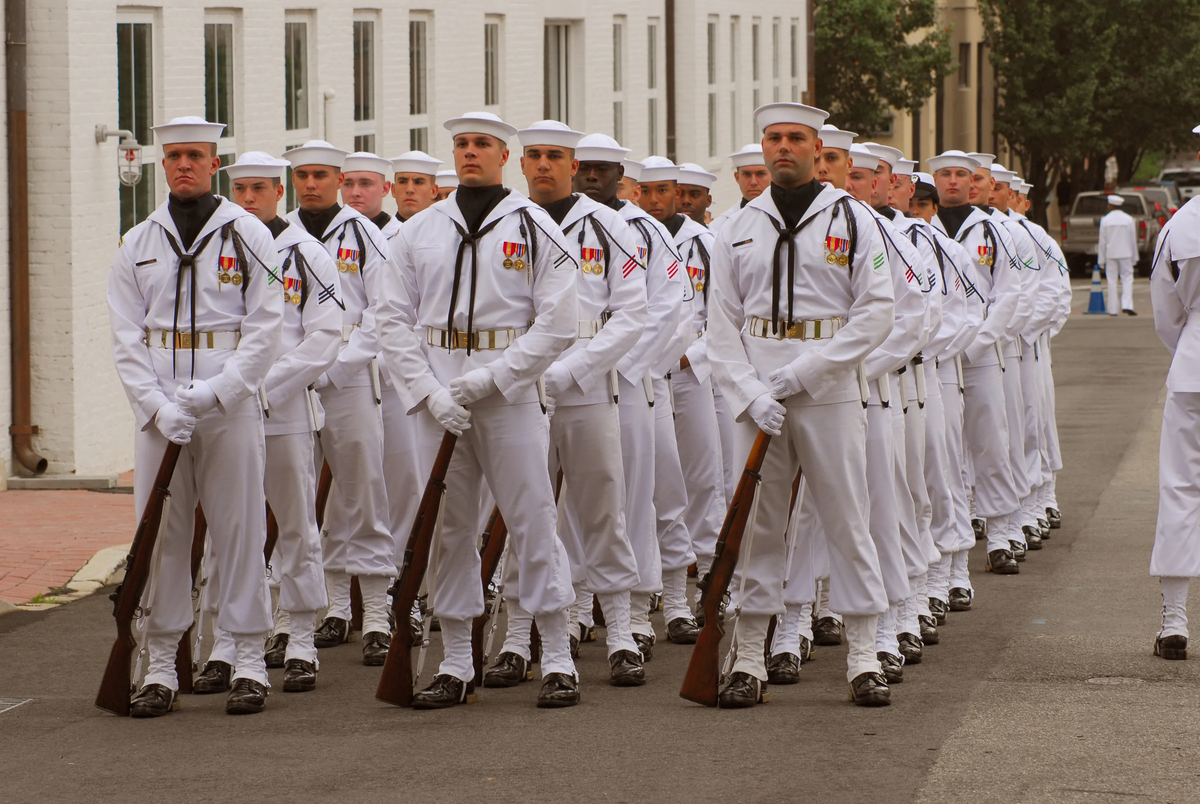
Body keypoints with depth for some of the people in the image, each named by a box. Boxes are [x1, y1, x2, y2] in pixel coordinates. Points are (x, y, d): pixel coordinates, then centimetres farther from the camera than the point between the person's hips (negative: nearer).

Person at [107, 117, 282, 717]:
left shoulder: (248, 235, 3)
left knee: (240, 530, -1)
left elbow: (265, 329, -3)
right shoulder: (137, 245, 10)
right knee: (160, 533, 2)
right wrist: (159, 406, -10)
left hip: (232, 403, -2)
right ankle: (160, 667, 6)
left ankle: (249, 662, 5)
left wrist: (212, 393, -14)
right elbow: (126, 338, 5)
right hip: (157, 408, 2)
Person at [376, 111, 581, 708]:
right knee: (447, 530, 6)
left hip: (510, 396, -3)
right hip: (437, 401, 3)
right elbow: (394, 319, 7)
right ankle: (455, 666, 13)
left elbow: (558, 323, -5)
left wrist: (488, 379, -12)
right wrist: (430, 391, -8)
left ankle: (557, 661, 2)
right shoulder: (420, 231, 10)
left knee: (532, 523, -4)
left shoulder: (534, 228, 0)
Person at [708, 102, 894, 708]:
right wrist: (751, 395, -8)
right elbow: (722, 324, 7)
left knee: (846, 521, -1)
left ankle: (864, 660, 4)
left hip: (830, 391, -2)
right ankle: (749, 661, 6)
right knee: (756, 526, 3)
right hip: (756, 394, 2)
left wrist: (805, 371, -12)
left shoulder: (851, 221, 2)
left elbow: (877, 311, -5)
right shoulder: (739, 230, 10)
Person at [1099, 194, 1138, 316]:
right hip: (1125, 254, 0)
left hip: (1110, 254, 0)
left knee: (1112, 281, 5)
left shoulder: (1105, 220, -5)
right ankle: (1126, 305, -12)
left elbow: (1102, 241, -2)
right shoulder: (1128, 219, -2)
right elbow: (1133, 239, 3)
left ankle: (1112, 309, 4)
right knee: (1127, 278, 4)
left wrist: (1101, 260, 4)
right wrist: (1134, 257, 12)